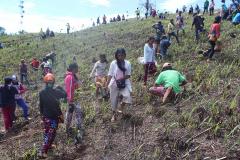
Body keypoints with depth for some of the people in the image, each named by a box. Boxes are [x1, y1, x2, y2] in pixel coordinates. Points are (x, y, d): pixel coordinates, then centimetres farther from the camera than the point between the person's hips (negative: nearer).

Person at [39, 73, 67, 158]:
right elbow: (65, 95, -4)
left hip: (45, 116, 5)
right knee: (51, 133, 4)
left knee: (46, 131, 23)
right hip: (54, 116, -5)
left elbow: (41, 105, 3)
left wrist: (42, 113, 17)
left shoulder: (41, 92, -7)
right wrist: (60, 88, 9)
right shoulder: (56, 91, -21)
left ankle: (48, 145, 42)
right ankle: (43, 151, 4)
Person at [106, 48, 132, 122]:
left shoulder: (128, 63, -4)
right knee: (114, 100, 8)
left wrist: (121, 78, -19)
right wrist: (107, 84, -8)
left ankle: (122, 107, 13)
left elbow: (128, 75, -4)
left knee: (127, 96, -20)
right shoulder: (113, 63, -7)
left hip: (124, 84, 1)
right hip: (114, 84, 0)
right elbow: (110, 74, -3)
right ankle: (114, 114, 30)